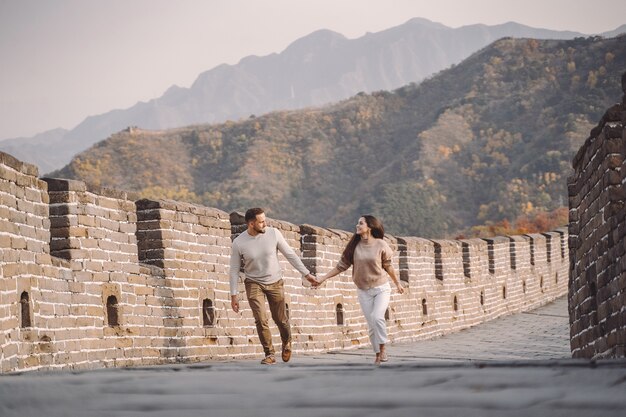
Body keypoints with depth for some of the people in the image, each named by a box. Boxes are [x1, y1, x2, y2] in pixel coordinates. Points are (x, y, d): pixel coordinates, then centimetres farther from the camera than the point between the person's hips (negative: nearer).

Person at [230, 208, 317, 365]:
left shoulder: (273, 233, -13)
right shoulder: (239, 243, -15)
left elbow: (290, 255, -4)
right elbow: (234, 270, -6)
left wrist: (306, 274, -2)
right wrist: (233, 295, -7)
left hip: (275, 282, 1)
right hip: (254, 283, -1)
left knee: (280, 319, 10)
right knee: (261, 319, -15)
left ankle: (286, 342, 41)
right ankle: (269, 354, -1)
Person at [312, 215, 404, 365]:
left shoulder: (380, 245, -7)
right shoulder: (355, 246, 0)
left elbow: (388, 266, 7)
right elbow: (342, 265, 4)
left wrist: (397, 283, 17)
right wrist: (323, 278, 0)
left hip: (381, 288, -3)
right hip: (364, 291, 3)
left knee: (377, 317, -22)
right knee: (371, 324, 1)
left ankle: (382, 349, -8)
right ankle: (378, 354, 12)